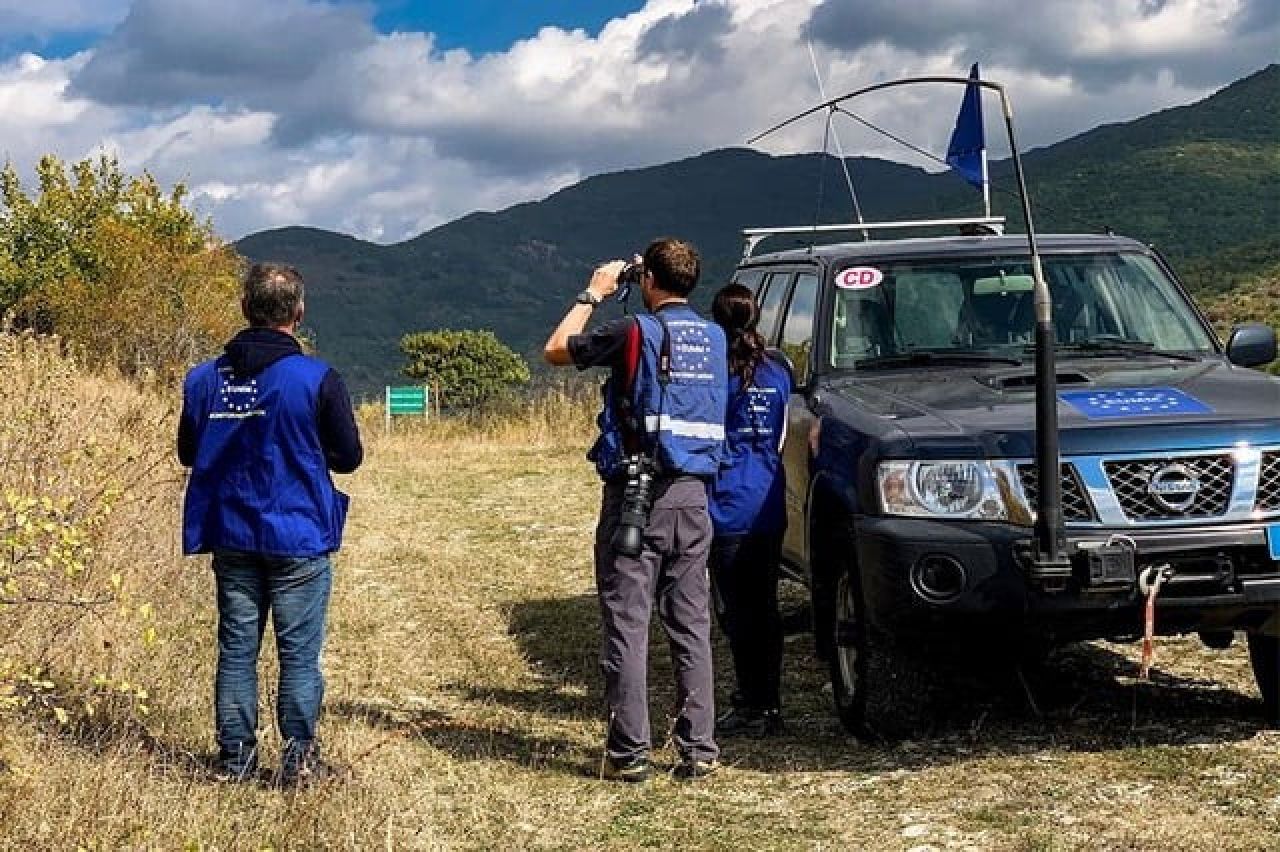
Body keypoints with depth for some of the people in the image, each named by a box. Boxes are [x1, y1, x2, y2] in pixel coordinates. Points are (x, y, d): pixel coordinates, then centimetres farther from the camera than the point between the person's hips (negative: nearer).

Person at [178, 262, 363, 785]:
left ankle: (235, 759, 15)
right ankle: (298, 761, 6)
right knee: (300, 654, 4)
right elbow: (349, 456, -3)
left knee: (236, 649, 11)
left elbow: (187, 453, 10)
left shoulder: (204, 380, -1)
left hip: (231, 539, 4)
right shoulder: (317, 379, -12)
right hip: (299, 540, -3)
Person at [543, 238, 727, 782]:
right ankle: (699, 749, 10)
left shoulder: (636, 333, -10)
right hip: (693, 496, 5)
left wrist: (593, 294, 13)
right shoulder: (713, 338, 7)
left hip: (636, 496, -5)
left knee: (627, 624, 0)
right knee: (692, 626, 9)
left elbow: (555, 350, 2)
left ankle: (629, 753, 0)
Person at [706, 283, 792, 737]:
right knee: (764, 607, 13)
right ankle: (768, 704, 19)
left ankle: (753, 708, 0)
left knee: (737, 612, -1)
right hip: (769, 507, 6)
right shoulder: (777, 373, 7)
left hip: (728, 509, -6)